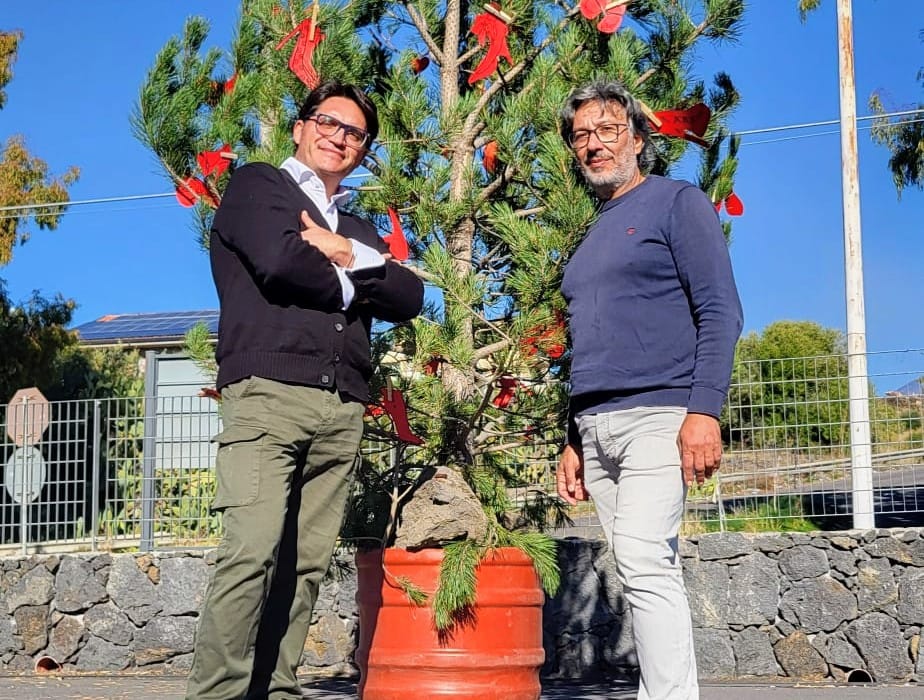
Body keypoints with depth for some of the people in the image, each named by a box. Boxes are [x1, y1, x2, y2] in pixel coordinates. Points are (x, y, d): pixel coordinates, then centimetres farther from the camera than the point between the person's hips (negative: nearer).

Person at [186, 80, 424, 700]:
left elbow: (409, 296, 13)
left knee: (306, 563, -1)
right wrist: (349, 285, 7)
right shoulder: (257, 184, 12)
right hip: (268, 393, -6)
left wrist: (349, 256, -2)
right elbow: (279, 261, -8)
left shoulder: (358, 231, 30)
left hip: (342, 410, 6)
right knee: (252, 551, -17)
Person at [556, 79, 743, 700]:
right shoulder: (592, 237, 24)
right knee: (648, 571, 5)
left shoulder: (677, 202, 3)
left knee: (643, 560, -19)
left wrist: (704, 410, -18)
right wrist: (574, 441, 20)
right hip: (595, 426, 7)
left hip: (657, 415, -7)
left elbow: (721, 313, -6)